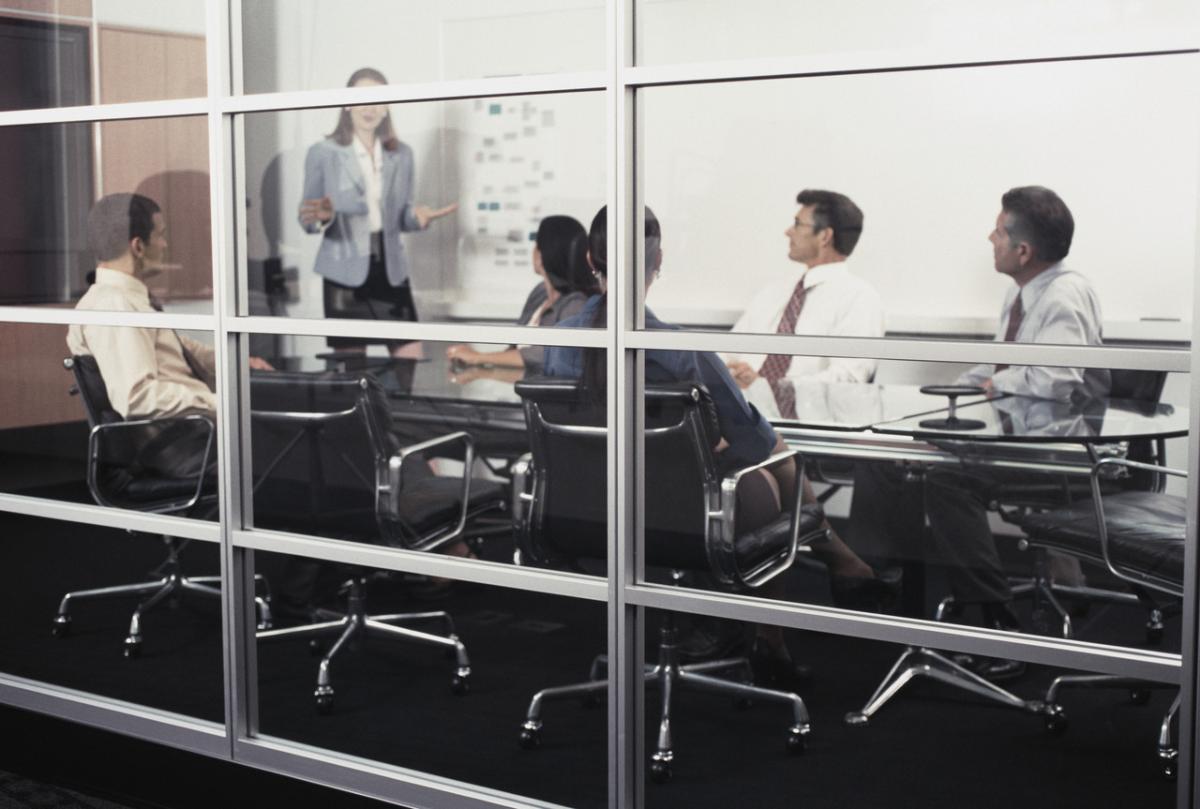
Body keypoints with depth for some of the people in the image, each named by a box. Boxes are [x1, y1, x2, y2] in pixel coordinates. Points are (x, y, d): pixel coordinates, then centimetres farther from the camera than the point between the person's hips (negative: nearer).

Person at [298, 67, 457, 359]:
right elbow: (308, 220, 1)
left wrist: (418, 216, -9)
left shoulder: (402, 154, 11)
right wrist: (321, 218, -23)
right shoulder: (322, 153, 0)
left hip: (391, 271, 3)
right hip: (346, 273, -3)